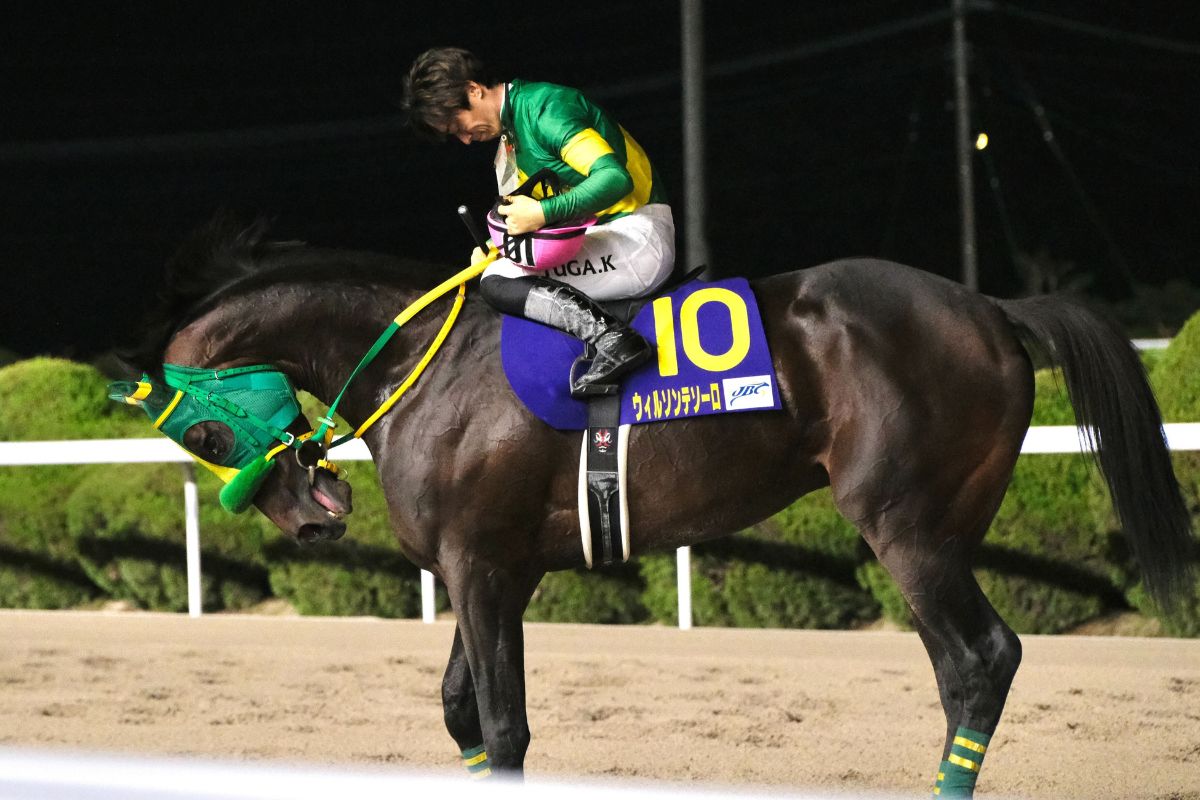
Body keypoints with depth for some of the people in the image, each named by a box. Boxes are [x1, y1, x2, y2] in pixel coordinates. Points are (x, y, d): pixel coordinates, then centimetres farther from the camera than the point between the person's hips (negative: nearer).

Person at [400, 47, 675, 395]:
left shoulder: (545, 109, -15)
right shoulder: (510, 132, 17)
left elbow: (615, 178, -27)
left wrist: (543, 213, -30)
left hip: (638, 238, -10)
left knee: (498, 282, -18)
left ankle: (612, 337, -29)